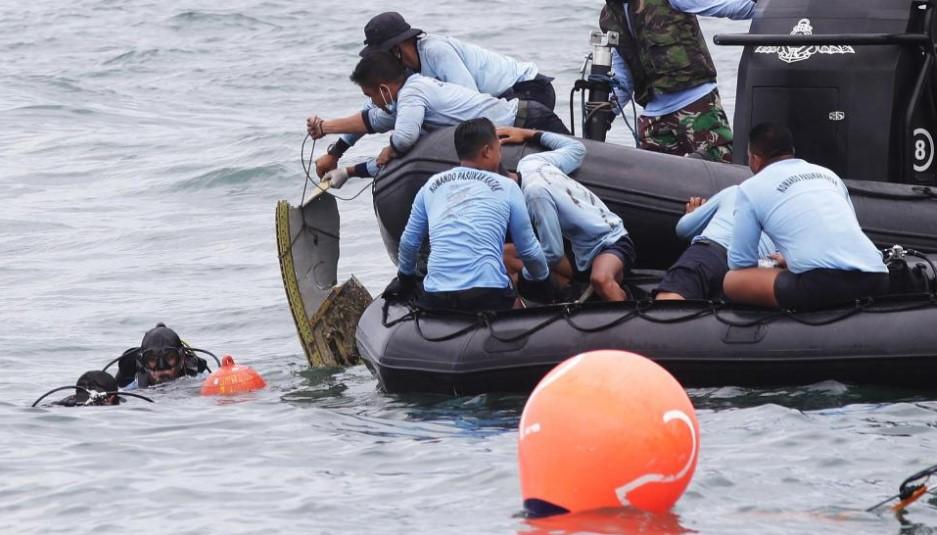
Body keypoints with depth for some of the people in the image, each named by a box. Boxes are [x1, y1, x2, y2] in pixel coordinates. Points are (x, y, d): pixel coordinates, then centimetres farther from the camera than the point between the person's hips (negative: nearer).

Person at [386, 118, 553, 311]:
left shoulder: (432, 186, 16)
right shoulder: (506, 187, 7)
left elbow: (408, 242, 24)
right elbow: (529, 250, 13)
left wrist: (405, 278, 43)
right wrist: (540, 280, 33)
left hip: (436, 298, 2)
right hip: (488, 296, -2)